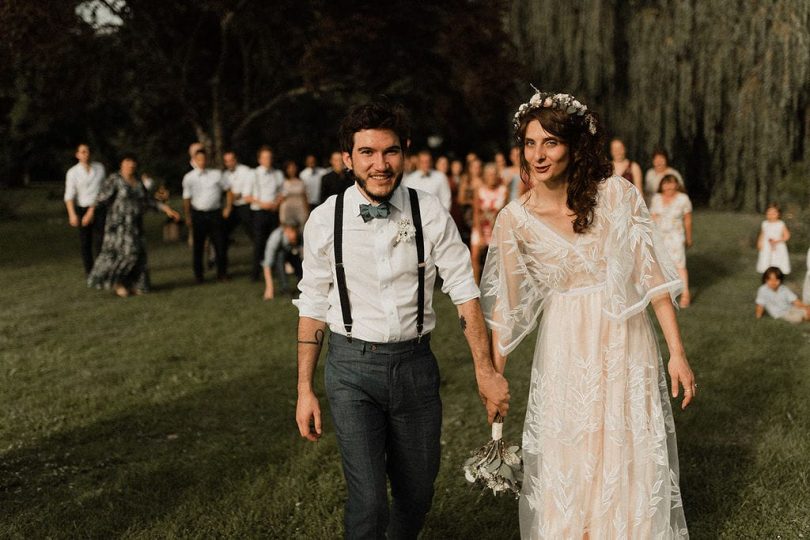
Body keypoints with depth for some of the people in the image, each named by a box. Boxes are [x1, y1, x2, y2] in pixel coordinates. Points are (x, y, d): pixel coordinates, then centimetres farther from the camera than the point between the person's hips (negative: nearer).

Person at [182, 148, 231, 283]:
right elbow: (186, 199, 1)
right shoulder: (189, 178, 0)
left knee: (220, 244, 2)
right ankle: (198, 275, 19)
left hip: (215, 213, 1)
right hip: (198, 214, -1)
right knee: (198, 246, 5)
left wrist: (228, 208, 5)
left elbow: (228, 190, 11)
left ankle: (222, 273, 17)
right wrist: (187, 217, -2)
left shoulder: (216, 174, 3)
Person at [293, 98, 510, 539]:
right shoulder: (325, 220, -5)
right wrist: (305, 390, 2)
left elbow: (463, 291, -3)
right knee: (368, 501, -11)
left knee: (417, 492, 15)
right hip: (352, 368, -2)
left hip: (415, 362, 2)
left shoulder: (430, 214, -5)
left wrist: (485, 371, -9)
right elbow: (312, 307, 1)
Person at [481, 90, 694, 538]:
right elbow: (505, 304, 1)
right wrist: (495, 376, 3)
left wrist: (677, 352, -7)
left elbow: (652, 276, -5)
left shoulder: (617, 194, -8)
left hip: (627, 348, 0)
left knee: (632, 465, 10)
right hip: (566, 355, 0)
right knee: (567, 470, 10)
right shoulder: (515, 219, -5)